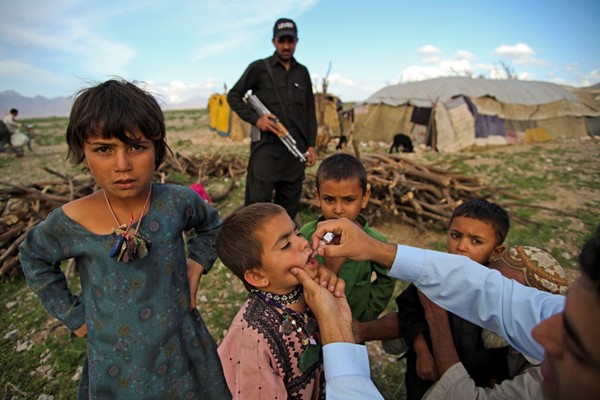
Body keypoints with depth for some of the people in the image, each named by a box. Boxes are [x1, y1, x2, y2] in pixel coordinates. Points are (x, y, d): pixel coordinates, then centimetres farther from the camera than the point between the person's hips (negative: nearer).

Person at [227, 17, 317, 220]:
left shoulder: (302, 72, 15)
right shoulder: (259, 68, 3)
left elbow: (310, 111, 16)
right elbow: (233, 96, 5)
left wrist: (311, 145, 8)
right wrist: (256, 118, -9)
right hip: (266, 147, -4)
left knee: (290, 205, 11)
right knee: (257, 202, -7)